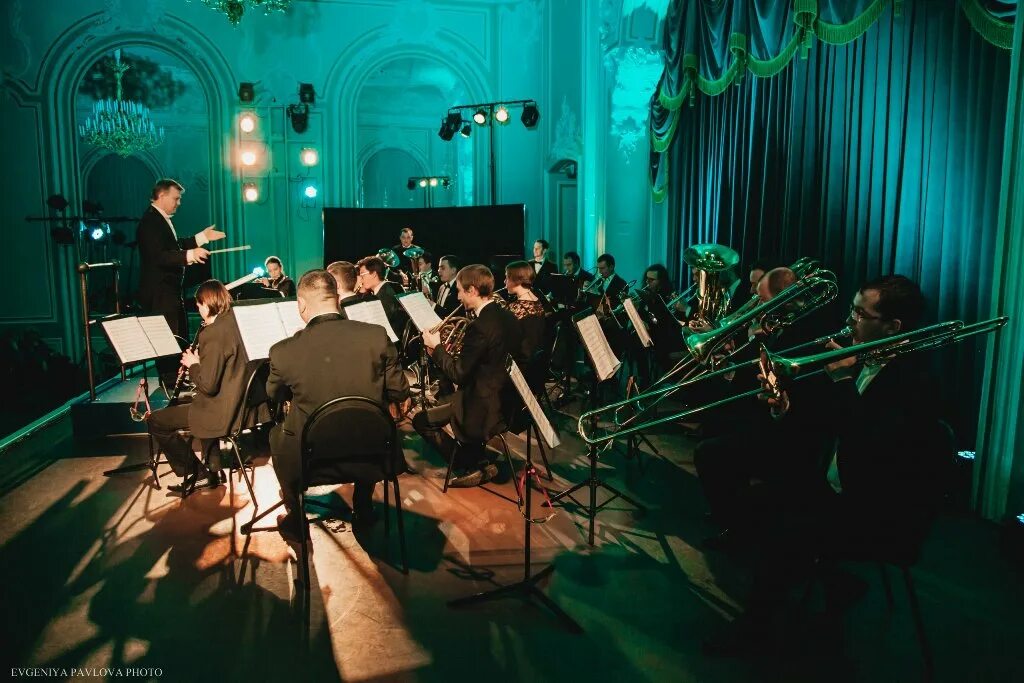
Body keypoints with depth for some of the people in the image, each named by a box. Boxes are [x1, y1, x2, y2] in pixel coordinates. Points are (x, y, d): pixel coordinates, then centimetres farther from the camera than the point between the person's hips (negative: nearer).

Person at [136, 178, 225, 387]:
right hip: (158, 292, -11)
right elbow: (159, 256, -28)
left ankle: (180, 376, 29)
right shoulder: (150, 221, -18)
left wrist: (203, 237, 19)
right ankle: (170, 382, 4)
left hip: (170, 290, 11)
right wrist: (190, 255, -39)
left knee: (180, 333, 18)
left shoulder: (162, 219, 14)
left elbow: (175, 246, 20)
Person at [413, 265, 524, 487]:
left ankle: (471, 468, 10)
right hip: (508, 399, 9)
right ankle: (478, 460, 30)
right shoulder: (507, 317, 4)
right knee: (454, 401, 33)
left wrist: (436, 347, -6)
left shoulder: (480, 327, -24)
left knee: (421, 421, 5)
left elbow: (458, 374, -19)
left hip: (488, 409, -9)